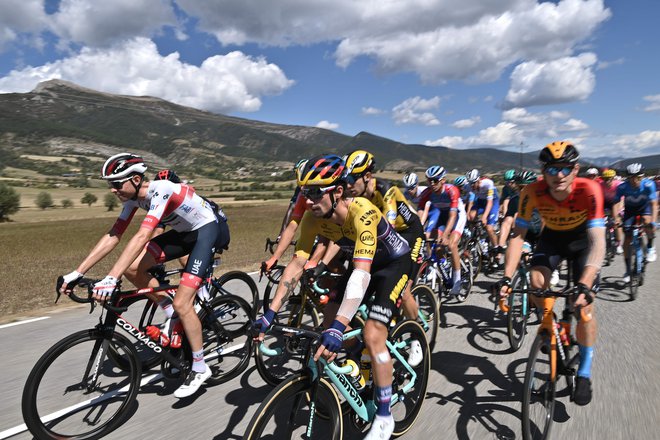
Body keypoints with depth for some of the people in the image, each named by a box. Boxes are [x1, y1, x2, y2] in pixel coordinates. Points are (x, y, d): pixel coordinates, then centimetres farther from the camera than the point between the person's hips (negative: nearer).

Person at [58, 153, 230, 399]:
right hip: (186, 231, 8)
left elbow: (141, 237, -39)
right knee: (133, 268, -8)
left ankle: (200, 368, 3)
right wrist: (77, 273, -6)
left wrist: (111, 279, -44)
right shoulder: (134, 197, -3)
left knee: (181, 303, -16)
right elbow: (113, 237, -2)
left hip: (210, 228, -8)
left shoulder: (160, 191, -28)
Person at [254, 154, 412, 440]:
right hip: (363, 262, 7)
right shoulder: (313, 217, -19)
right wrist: (270, 313, -22)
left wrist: (338, 327, -55)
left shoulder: (361, 212, -38)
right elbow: (297, 264, -18)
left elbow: (362, 272, -46)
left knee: (372, 336, -17)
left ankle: (384, 417, 4)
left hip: (394, 261, -6)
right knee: (331, 314, 0)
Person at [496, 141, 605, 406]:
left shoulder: (589, 190, -34)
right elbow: (518, 236, -27)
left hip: (582, 237, -1)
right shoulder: (532, 192, -29)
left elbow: (597, 241, -40)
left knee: (584, 302, -12)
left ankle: (584, 374, 7)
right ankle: (550, 325, 11)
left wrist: (584, 285, -53)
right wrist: (507, 277, -37)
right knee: (536, 282, -24)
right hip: (552, 236, 2)